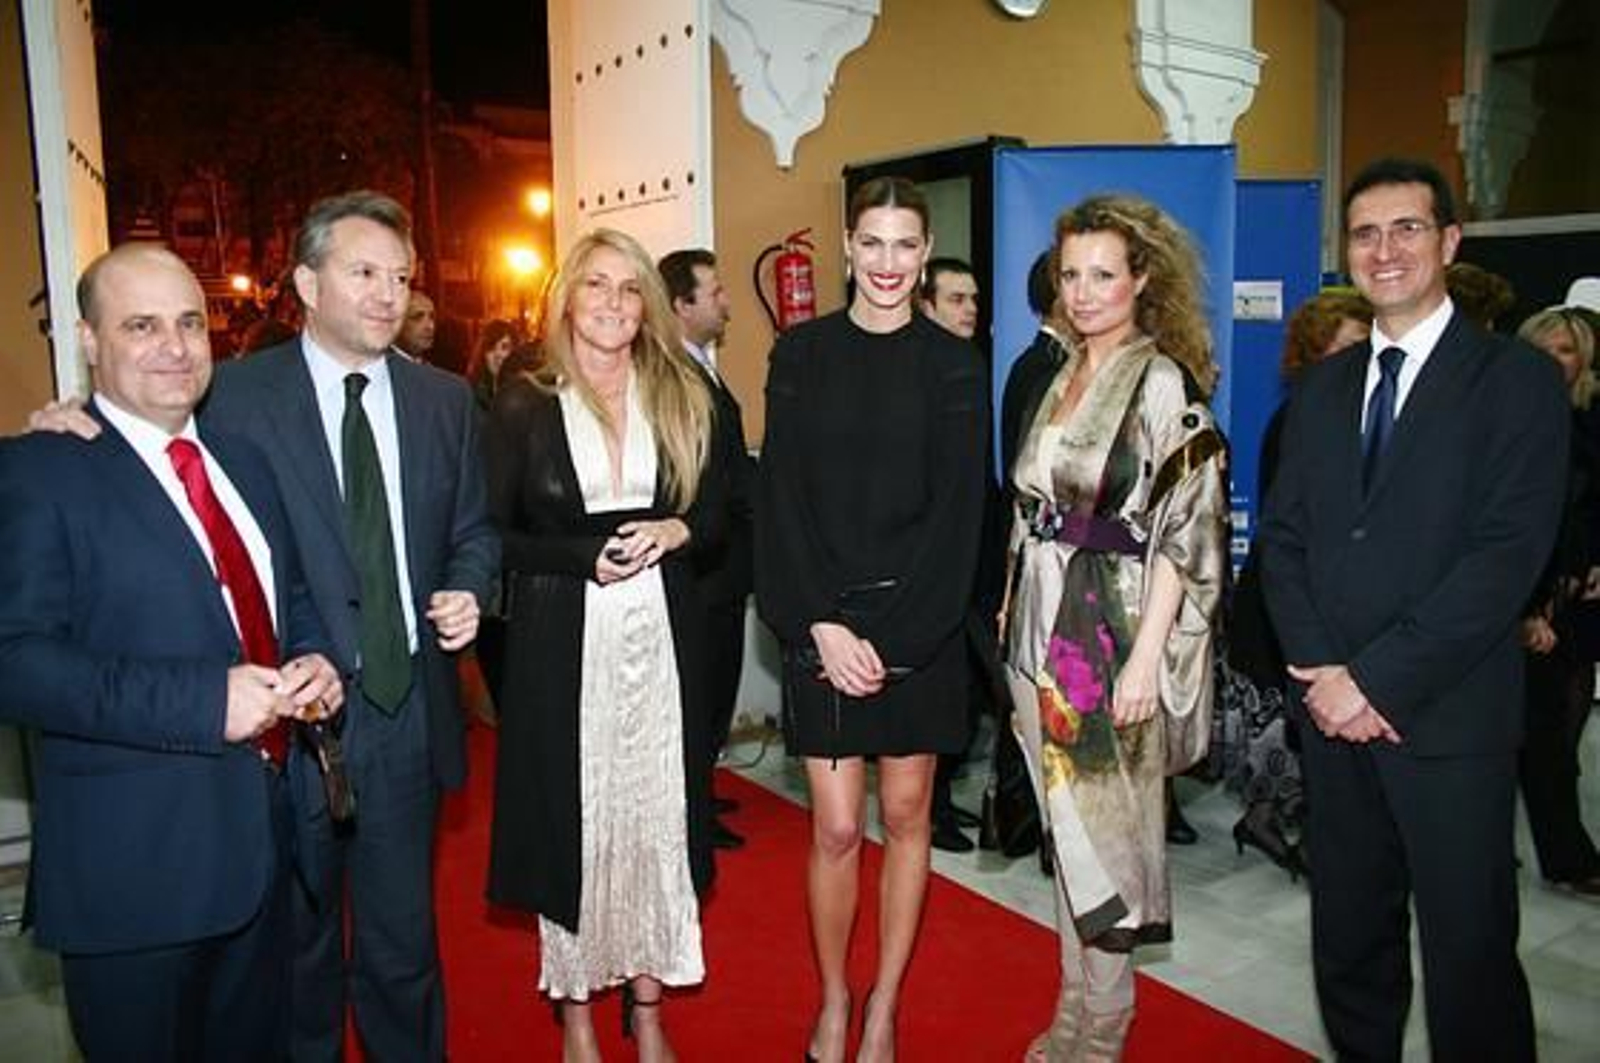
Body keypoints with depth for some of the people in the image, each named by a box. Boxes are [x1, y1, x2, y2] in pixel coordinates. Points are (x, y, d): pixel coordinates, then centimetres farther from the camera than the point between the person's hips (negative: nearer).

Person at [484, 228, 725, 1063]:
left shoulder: (683, 399, 8)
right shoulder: (523, 405, -1)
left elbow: (716, 515, 13)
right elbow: (494, 535, -2)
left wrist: (676, 532, -9)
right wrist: (590, 557, -15)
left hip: (663, 635, 3)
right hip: (562, 641, -2)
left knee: (657, 813, 8)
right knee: (572, 819, 5)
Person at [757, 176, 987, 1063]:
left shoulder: (951, 363, 2)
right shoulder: (800, 354, 2)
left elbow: (957, 513, -3)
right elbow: (781, 500, -1)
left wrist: (893, 638, -11)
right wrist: (820, 625, -10)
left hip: (920, 627, 1)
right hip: (823, 625, 0)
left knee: (906, 816, 10)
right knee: (836, 828, 2)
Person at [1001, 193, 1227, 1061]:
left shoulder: (1166, 384, -10)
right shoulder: (1063, 378, 11)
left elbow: (1186, 533, -15)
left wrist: (1145, 659, -20)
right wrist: (1015, 614, 11)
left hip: (1113, 629, -7)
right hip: (1043, 626, 7)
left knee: (1104, 820, 4)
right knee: (1065, 819, 14)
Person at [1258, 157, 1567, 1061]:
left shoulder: (1517, 379, -4)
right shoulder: (1323, 387, 12)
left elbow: (1507, 555, -13)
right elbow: (1283, 536, 8)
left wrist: (1379, 680, -16)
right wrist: (1319, 670, -6)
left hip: (1448, 717, -4)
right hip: (1334, 710, 5)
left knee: (1469, 950, 6)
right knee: (1349, 940, 15)